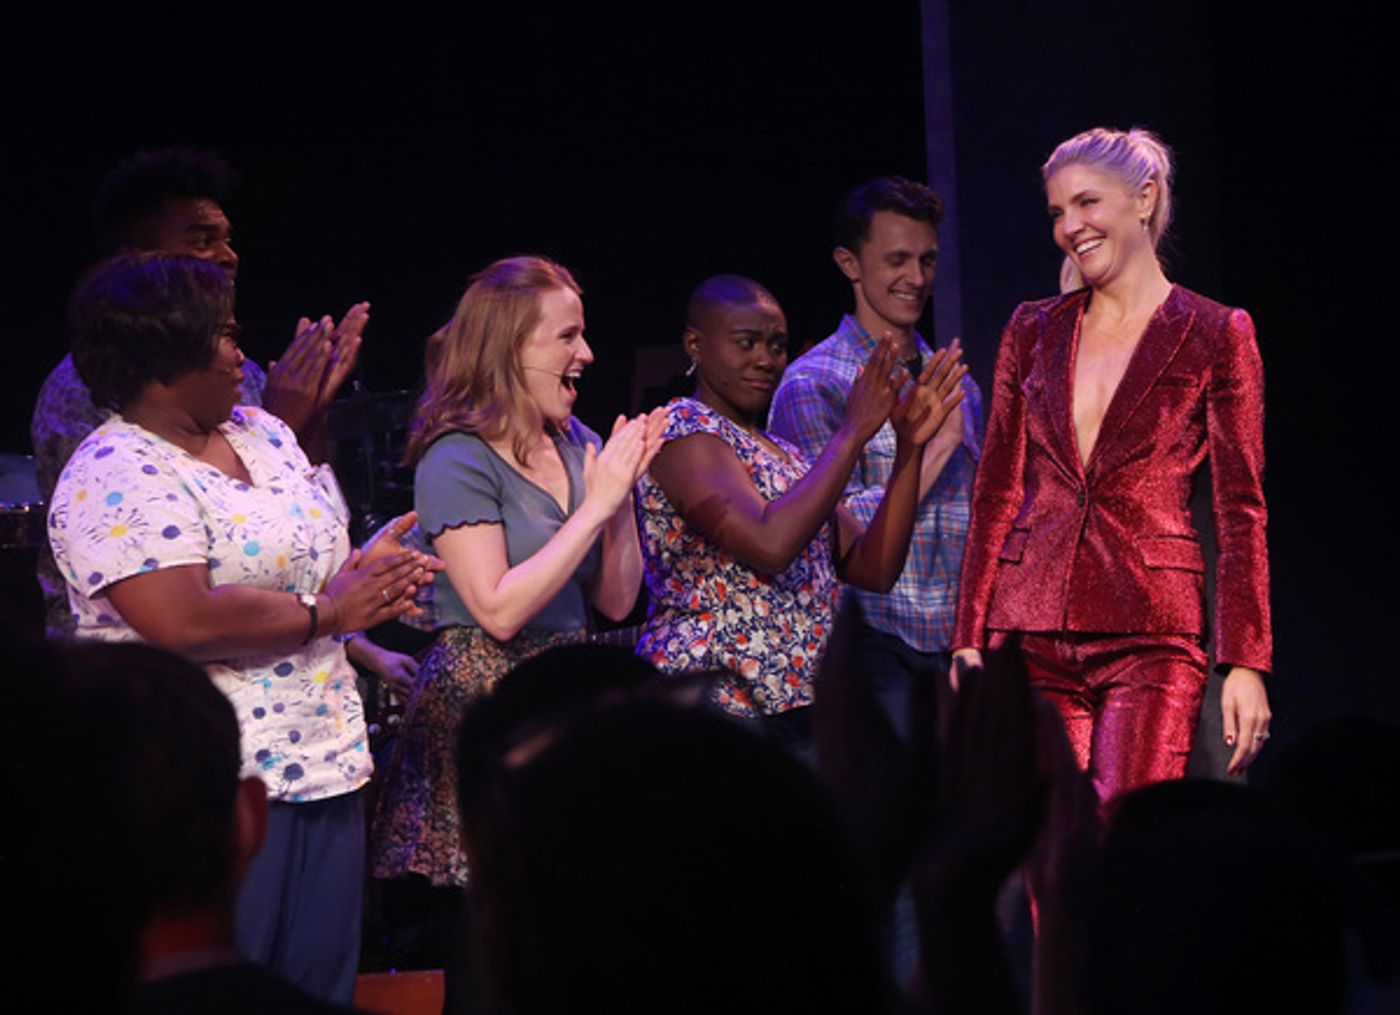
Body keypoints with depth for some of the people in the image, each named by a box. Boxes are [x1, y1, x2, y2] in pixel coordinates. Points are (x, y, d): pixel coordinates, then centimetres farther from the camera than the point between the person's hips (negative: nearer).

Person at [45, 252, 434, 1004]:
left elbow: (305, 557, 23)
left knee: (321, 986, 10)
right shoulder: (116, 476, -14)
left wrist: (364, 570, -1)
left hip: (321, 765, 8)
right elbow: (185, 622, -25)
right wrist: (327, 613, -14)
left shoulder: (264, 434, 14)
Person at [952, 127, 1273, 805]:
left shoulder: (1216, 335, 4)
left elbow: (1242, 510, 1)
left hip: (1148, 632, -3)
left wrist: (1245, 664, -6)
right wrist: (969, 640, 7)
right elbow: (996, 492, 14)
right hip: (1032, 632, 3)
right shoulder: (1033, 331, 14)